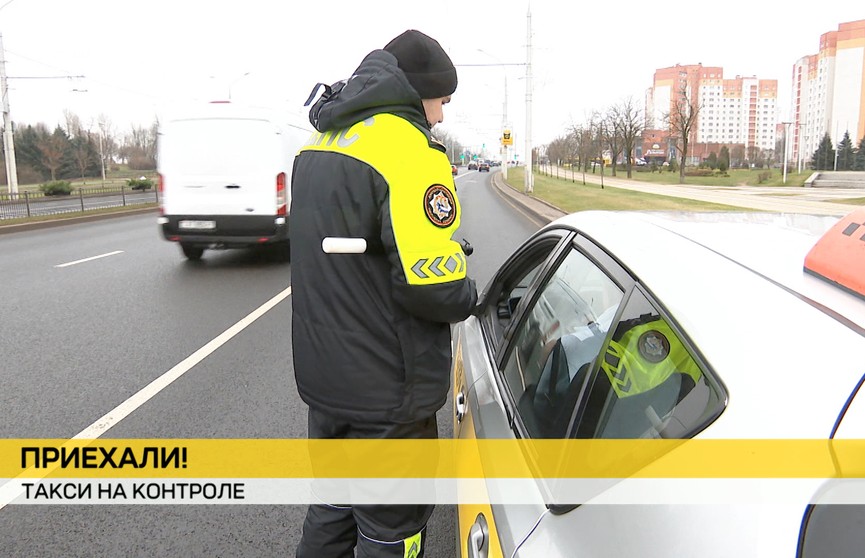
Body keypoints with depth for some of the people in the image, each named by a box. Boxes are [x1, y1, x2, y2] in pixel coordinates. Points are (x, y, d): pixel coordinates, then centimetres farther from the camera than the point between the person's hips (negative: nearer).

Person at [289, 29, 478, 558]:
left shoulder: (317, 146, 9)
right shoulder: (409, 149, -19)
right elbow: (435, 289, -27)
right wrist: (468, 295, -4)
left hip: (322, 376, 8)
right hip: (386, 397, -8)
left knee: (333, 508, 26)